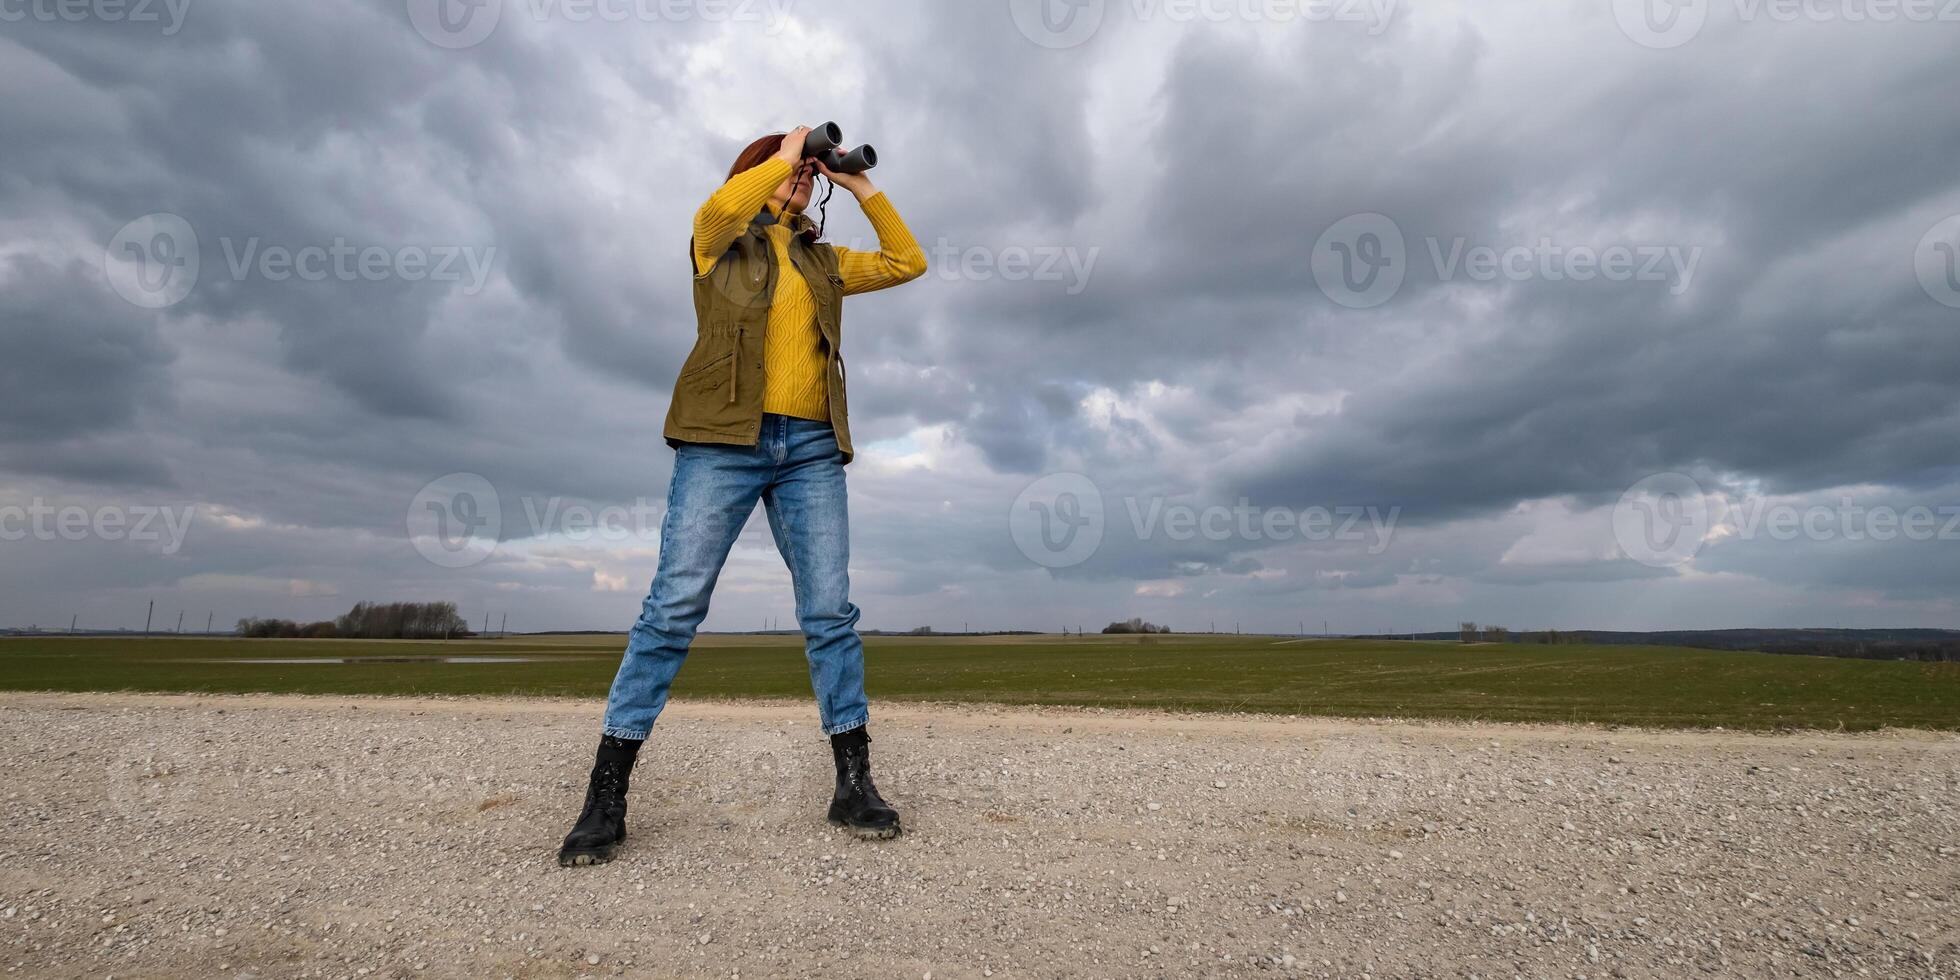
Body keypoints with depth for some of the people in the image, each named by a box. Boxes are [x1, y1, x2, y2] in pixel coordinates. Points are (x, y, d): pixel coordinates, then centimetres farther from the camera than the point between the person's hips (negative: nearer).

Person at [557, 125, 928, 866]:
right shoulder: (722, 241, 13)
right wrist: (784, 156, 5)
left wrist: (863, 188, 20)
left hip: (810, 446, 4)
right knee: (675, 604, -9)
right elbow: (723, 208, -10)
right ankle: (606, 796, -1)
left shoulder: (822, 261, 25)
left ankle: (854, 786, 4)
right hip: (725, 437, -3)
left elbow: (908, 263, 23)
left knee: (830, 611, -2)